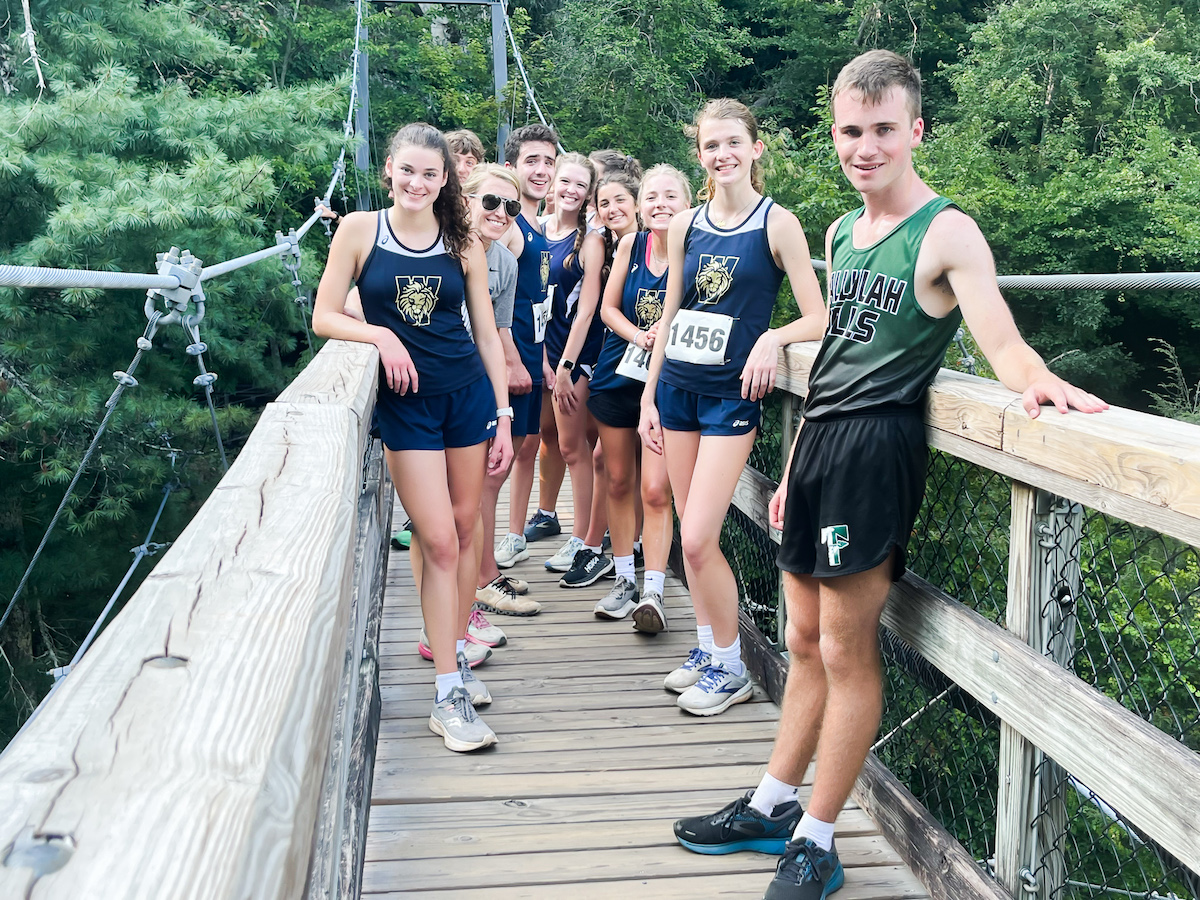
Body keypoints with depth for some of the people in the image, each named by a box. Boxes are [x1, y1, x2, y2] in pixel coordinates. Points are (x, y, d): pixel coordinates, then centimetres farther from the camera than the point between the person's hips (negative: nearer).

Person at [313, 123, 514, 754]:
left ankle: (456, 652, 27)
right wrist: (381, 334, -17)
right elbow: (324, 317, 0)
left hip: (469, 395, 3)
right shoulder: (359, 230, 0)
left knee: (463, 533, 8)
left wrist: (503, 416, 3)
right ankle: (448, 694, 0)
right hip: (406, 403, -2)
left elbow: (486, 331, 6)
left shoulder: (463, 244, 4)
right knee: (438, 541, -7)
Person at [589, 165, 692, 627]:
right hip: (619, 375, 4)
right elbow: (608, 308, 5)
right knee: (619, 482, 12)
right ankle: (624, 580, 25)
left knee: (655, 490, -10)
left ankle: (652, 592, -1)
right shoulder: (631, 244, -1)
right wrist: (639, 336, -13)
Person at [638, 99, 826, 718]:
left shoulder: (776, 223, -5)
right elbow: (670, 315, 13)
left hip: (730, 394, -5)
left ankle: (730, 667, 9)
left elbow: (818, 319, -7)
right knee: (692, 535, 10)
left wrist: (772, 338, -25)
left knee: (699, 539, -9)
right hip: (676, 387, 5)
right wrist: (649, 396, 11)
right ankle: (707, 648, 26)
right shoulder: (685, 225, 8)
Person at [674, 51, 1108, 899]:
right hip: (818, 440, 8)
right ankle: (773, 804, 29)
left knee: (847, 650, 0)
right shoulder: (841, 232, 15)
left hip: (879, 443, -7)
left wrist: (1040, 381, -44)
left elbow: (1004, 344, -21)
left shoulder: (947, 232, -9)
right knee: (806, 640, 16)